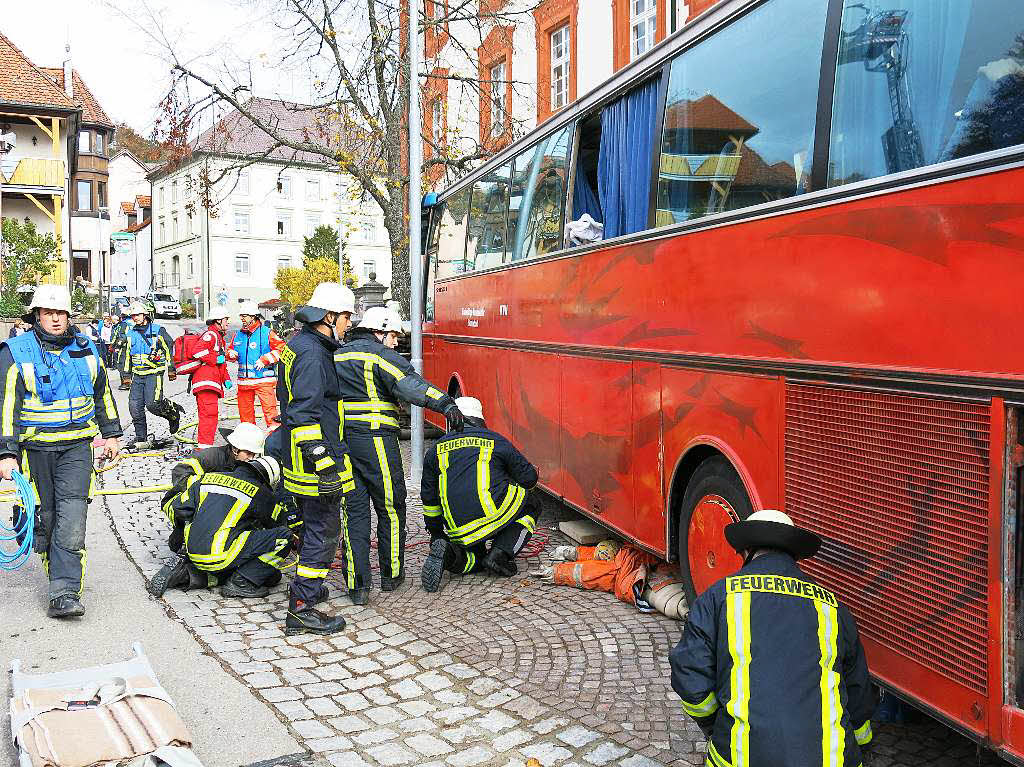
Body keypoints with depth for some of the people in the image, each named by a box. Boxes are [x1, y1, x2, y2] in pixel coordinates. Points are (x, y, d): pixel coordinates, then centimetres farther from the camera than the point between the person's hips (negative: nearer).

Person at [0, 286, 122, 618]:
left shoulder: (86, 350, 8)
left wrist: (110, 433, 21)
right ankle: (58, 574, 31)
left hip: (76, 446, 1)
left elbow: (102, 393, 20)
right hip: (34, 447, -1)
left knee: (71, 518, -11)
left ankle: (64, 594, -12)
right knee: (44, 517, 8)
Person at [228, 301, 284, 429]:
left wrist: (264, 360, -14)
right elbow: (231, 350, 27)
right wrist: (231, 354, 2)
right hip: (244, 380, 6)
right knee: (244, 409, 12)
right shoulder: (238, 335, 14)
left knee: (269, 409, -11)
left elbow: (281, 349, -7)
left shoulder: (266, 333, -3)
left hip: (263, 379, -6)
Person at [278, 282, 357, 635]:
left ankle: (306, 587, 37)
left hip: (298, 459, 11)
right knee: (323, 531, -3)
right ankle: (301, 608, 2)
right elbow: (306, 414, -26)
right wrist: (322, 463, -27)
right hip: (316, 461, -11)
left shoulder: (297, 344, 14)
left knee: (313, 525, 23)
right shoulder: (312, 355, -20)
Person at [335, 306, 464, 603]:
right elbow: (410, 383, -24)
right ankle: (391, 574, 22)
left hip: (341, 442, 6)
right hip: (375, 441, -6)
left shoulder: (337, 356, 18)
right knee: (391, 508, 10)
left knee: (354, 512, 8)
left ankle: (357, 584, 6)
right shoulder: (381, 355, -6)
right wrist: (445, 403, -32)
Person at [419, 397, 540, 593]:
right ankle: (500, 553, 2)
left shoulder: (436, 450, 16)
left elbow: (429, 498, 21)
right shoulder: (496, 441, 8)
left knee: (478, 557, 28)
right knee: (531, 507, 23)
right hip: (494, 515, -4)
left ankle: (450, 554, -6)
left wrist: (436, 532, 35)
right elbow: (529, 478, 13)